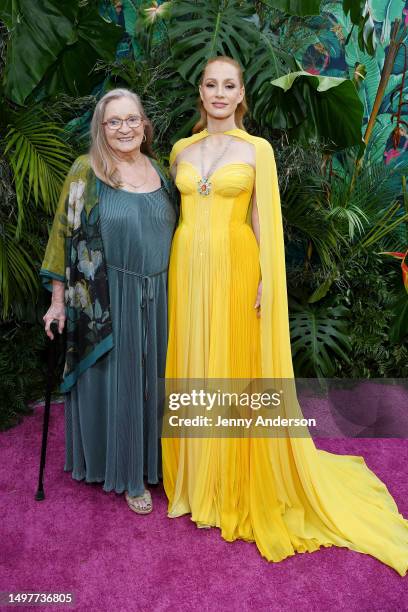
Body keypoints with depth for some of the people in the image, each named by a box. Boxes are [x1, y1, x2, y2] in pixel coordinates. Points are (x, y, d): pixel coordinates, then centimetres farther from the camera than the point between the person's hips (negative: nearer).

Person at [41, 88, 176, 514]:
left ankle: (149, 460, 34)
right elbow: (66, 235, -5)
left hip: (156, 296, 5)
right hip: (106, 299, -4)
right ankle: (123, 470, 26)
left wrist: (170, 291, 14)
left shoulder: (158, 170, 8)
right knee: (115, 380, 6)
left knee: (149, 378, 14)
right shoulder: (86, 172, -6)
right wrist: (59, 299, -7)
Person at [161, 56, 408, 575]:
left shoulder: (257, 149, 1)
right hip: (188, 269, 4)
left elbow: (266, 221, -2)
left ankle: (239, 485, 21)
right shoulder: (181, 149, 12)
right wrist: (170, 272, 10)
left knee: (236, 370, 2)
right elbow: (173, 209, 15)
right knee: (191, 368, 9)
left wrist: (267, 281, -9)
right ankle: (196, 476, 28)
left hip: (234, 269, -4)